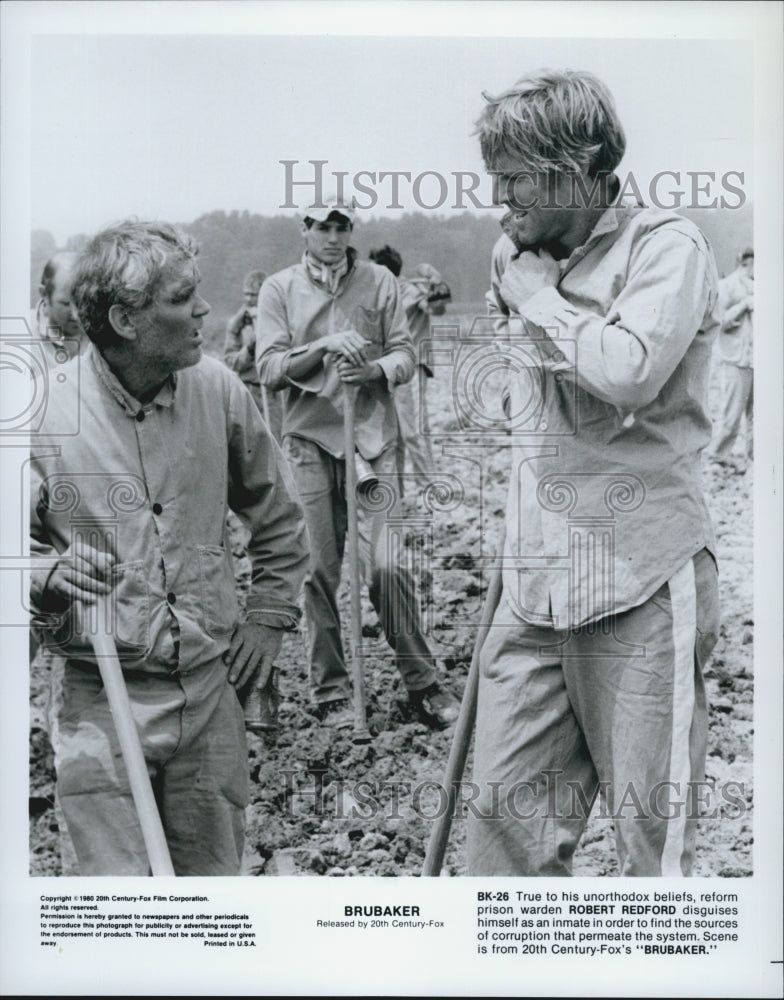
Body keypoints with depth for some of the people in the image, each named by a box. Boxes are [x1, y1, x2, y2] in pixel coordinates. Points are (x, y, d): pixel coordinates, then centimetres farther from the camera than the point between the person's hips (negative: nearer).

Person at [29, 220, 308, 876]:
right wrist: (48, 574, -23)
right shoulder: (48, 419, -11)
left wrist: (270, 618, 10)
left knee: (216, 879, 16)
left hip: (212, 690, 3)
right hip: (103, 702, -3)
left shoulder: (218, 392, -2)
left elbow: (278, 515, 14)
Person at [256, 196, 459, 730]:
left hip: (374, 435, 0)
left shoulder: (380, 281, 8)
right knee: (320, 571, 2)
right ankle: (331, 690, 15)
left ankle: (423, 681, 9)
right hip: (310, 438, 0)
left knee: (386, 564, -6)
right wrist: (323, 348, -17)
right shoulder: (279, 289, 6)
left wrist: (375, 370, -15)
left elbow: (406, 352, 6)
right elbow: (270, 368, -1)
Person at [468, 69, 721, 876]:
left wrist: (538, 296, -9)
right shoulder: (531, 262, 16)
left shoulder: (667, 248, -5)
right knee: (506, 808, 6)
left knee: (650, 826, 3)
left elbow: (628, 371, -24)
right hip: (534, 586, 7)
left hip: (641, 583, -6)